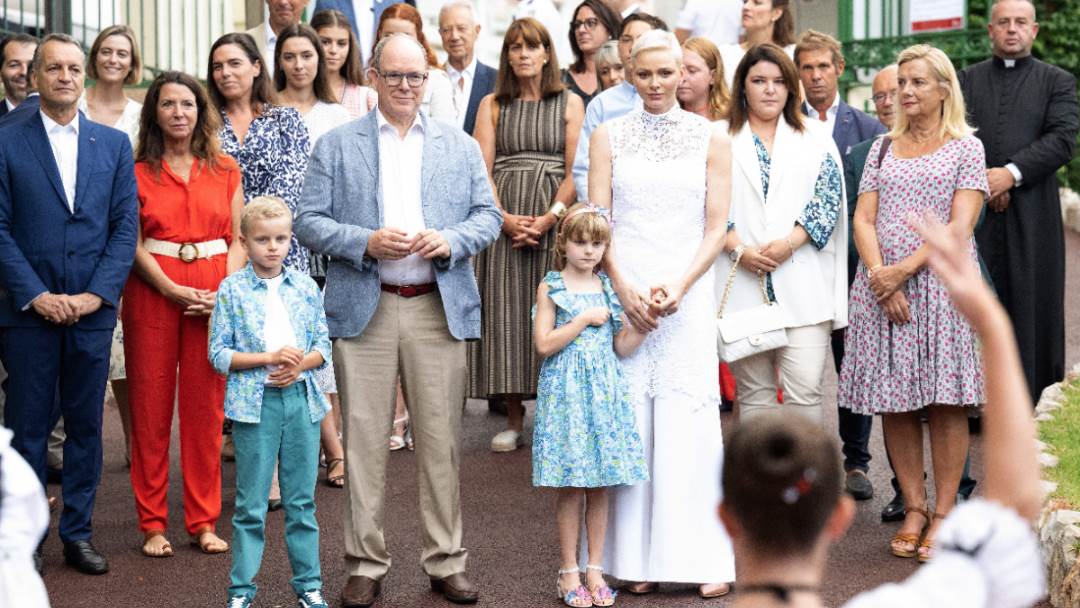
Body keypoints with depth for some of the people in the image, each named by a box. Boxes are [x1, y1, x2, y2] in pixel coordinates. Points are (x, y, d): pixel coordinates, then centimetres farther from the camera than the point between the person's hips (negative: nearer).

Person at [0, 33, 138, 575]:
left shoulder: (114, 144, 8)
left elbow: (125, 226, 4)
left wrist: (96, 294, -7)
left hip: (92, 309, 2)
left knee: (86, 427, 8)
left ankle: (77, 535, 18)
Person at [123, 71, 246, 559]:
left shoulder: (224, 170, 10)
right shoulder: (138, 172, 4)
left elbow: (238, 239, 7)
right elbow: (134, 244, -1)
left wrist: (225, 291, -9)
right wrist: (174, 292, -13)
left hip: (215, 294, 1)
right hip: (152, 292, -1)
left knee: (206, 407, 3)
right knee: (151, 406, 1)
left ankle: (204, 520, 10)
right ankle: (152, 523, 8)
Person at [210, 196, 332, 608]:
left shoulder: (305, 288, 6)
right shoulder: (232, 290, -2)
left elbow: (323, 346, 9)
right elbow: (219, 354, -4)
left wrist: (300, 364, -12)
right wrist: (269, 358, -14)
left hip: (301, 397, 3)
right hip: (255, 403, -3)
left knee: (302, 500, 9)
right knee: (251, 504, 2)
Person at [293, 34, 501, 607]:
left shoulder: (460, 145, 13)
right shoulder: (336, 144, 6)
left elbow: (487, 214, 10)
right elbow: (309, 220, 1)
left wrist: (451, 241, -10)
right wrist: (366, 242, -15)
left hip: (440, 308, 2)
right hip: (364, 307, -1)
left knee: (442, 440, 4)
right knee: (364, 440, 2)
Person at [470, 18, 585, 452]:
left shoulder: (570, 104, 7)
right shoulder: (492, 105, 11)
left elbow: (575, 171, 0)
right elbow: (481, 170, 3)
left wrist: (549, 218, -14)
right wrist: (505, 219, -12)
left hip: (554, 218, -1)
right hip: (502, 219, 1)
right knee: (504, 312, -2)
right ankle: (513, 420, 4)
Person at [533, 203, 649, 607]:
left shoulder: (609, 288, 10)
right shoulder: (551, 288, -1)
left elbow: (621, 347, 9)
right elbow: (544, 343, -10)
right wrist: (585, 320, -11)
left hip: (604, 390, 4)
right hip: (566, 392, -4)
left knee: (600, 487, 6)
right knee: (570, 489, -1)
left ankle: (595, 569, 14)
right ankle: (569, 571, 8)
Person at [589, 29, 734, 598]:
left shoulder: (711, 139, 6)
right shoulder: (609, 136, 7)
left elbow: (715, 226, 3)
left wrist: (680, 286, -10)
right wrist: (624, 289, -8)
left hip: (688, 291, -1)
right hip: (622, 290, 1)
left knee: (688, 419, -4)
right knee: (629, 417, 0)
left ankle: (704, 557, 1)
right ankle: (637, 556, 6)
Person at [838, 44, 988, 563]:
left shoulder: (966, 146, 5)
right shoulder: (882, 148, 15)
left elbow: (960, 226, -5)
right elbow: (863, 219, 6)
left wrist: (905, 269, -14)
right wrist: (881, 277, -10)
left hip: (942, 282, -3)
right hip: (882, 286, 3)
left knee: (946, 402, -5)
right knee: (894, 402, 2)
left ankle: (943, 513, 1)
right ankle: (913, 509, 10)